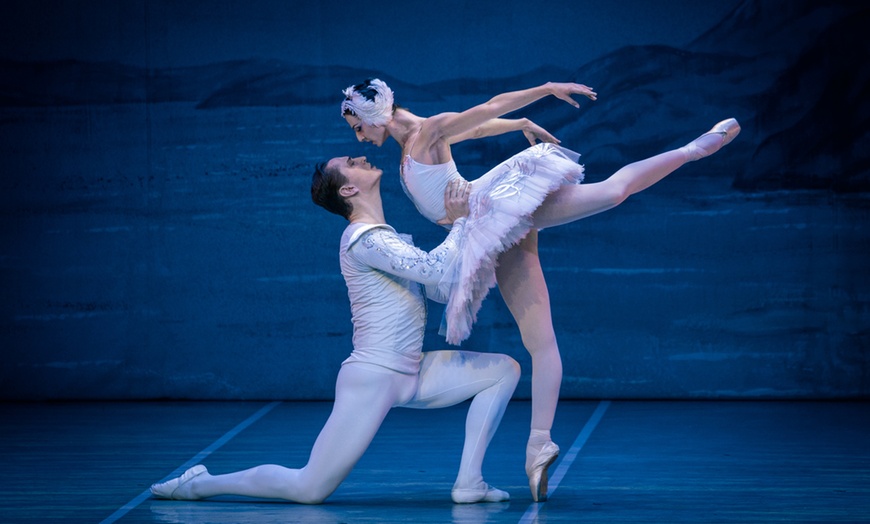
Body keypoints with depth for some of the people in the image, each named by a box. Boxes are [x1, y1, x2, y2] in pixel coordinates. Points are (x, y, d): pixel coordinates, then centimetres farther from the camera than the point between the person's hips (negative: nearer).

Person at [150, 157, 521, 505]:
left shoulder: (389, 239, 16)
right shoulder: (365, 238, -14)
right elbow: (434, 270, -24)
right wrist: (460, 222, -10)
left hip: (412, 374, 9)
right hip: (373, 375, -9)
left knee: (504, 369, 5)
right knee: (309, 490, -10)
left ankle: (468, 482, -2)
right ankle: (200, 484, 9)